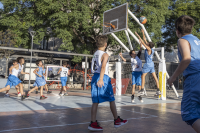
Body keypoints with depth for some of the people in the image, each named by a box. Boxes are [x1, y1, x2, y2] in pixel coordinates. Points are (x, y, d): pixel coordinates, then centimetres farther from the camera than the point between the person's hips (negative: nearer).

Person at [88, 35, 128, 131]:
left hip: (95, 77, 7)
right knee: (112, 100, 6)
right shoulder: (105, 55, -8)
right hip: (103, 78, -7)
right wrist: (101, 79, -35)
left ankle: (93, 123, 3)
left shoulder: (95, 54, 16)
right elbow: (103, 67, -24)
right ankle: (117, 120, 18)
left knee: (95, 101, 5)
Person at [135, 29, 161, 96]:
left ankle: (142, 90, -3)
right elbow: (145, 40, 15)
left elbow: (143, 42, -16)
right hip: (151, 64, 9)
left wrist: (138, 35, -12)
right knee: (155, 77, 5)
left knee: (143, 76, -2)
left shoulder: (149, 49, -16)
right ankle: (158, 90, 6)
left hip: (148, 64, -9)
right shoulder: (150, 49, 5)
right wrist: (143, 33, 18)